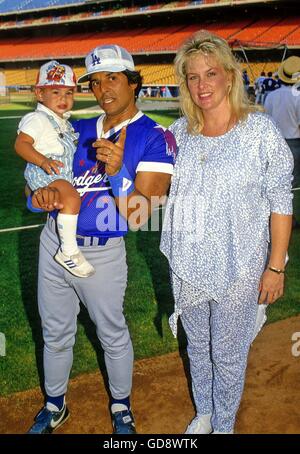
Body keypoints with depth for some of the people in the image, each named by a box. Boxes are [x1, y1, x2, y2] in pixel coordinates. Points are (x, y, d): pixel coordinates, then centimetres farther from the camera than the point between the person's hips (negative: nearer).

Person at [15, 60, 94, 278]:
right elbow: (21, 144, -19)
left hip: (64, 174, 10)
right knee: (72, 198, -32)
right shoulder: (37, 119, -9)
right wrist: (43, 161, -31)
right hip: (44, 174, -10)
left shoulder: (63, 122, 20)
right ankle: (69, 250, -29)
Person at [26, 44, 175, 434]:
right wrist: (41, 192, -15)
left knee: (112, 335, 15)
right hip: (53, 242, 5)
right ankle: (54, 406, 43)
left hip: (101, 253, -5)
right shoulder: (79, 130, 5)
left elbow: (138, 217, -18)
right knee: (55, 333, 20)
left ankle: (121, 407, 41)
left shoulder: (155, 138, -12)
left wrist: (116, 173, -34)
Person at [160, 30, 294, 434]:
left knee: (228, 354, 12)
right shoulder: (180, 131, -1)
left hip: (237, 268, -4)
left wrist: (276, 266, -9)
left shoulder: (259, 129, -12)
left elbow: (280, 202, -9)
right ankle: (203, 414, 46)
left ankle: (223, 425, 37)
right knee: (197, 347, 21)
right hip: (188, 264, 4)